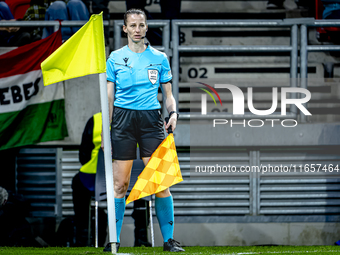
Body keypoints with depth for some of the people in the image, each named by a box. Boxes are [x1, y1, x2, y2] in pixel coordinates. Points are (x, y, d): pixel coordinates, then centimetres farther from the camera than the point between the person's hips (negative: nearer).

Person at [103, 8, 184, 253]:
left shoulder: (160, 58, 9)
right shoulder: (115, 58, 8)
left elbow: (168, 94, 14)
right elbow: (109, 97, 10)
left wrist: (173, 113, -7)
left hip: (151, 119, 0)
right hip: (123, 118, 0)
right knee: (120, 184, -2)